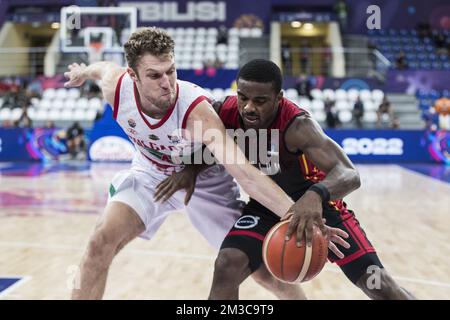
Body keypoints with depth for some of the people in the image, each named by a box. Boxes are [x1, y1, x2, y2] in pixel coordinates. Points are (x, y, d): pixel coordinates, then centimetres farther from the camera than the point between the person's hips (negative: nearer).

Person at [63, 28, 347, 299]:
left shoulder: (196, 110, -40)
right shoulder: (116, 86, -27)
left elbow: (244, 172, -50)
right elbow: (103, 67, 1)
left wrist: (294, 214, -62)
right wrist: (83, 72, 24)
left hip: (204, 181, -2)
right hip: (150, 175, 3)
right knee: (101, 242, -19)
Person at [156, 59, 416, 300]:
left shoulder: (297, 125, -34)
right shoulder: (226, 112, -20)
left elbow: (350, 175, -44)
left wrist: (316, 194, -65)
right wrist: (190, 169, -17)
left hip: (314, 201, -3)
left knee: (377, 283, -4)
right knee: (227, 266, -21)